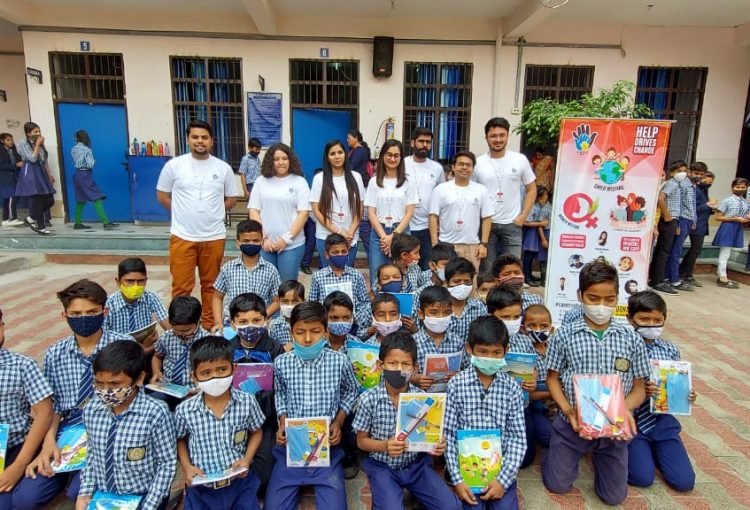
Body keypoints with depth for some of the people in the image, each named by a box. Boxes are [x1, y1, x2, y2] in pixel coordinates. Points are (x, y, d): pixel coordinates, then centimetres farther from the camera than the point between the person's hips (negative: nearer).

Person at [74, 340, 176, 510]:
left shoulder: (156, 414, -20)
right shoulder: (91, 410, -5)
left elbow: (167, 463, -12)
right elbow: (92, 453, 10)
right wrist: (86, 492, 2)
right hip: (101, 495, 4)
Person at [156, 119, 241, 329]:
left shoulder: (223, 168, 2)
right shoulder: (174, 165, -1)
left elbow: (231, 199, 10)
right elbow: (162, 195, 8)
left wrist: (211, 212, 5)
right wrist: (185, 213, 5)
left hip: (214, 237, 1)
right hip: (182, 236, -1)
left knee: (210, 284, 12)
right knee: (181, 286, 3)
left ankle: (210, 325, 27)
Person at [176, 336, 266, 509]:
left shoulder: (247, 402, -13)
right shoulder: (185, 410, -13)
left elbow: (256, 432, 5)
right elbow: (180, 440, 8)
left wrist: (247, 459, -9)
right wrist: (186, 467, -5)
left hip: (240, 482, 0)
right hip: (201, 486, 1)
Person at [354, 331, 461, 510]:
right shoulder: (369, 399, -14)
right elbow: (362, 441, -4)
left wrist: (436, 444, -19)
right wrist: (385, 445, -22)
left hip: (416, 463, 3)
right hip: (382, 467, -2)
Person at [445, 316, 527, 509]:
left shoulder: (512, 387, -4)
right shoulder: (456, 385, -8)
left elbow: (518, 437, -3)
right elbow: (449, 434, -6)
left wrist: (504, 479, -11)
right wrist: (457, 479, -10)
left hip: (501, 467, 1)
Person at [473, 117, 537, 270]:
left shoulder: (520, 160, 1)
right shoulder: (478, 163, 0)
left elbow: (531, 190, 8)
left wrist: (523, 216, -2)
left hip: (512, 224, 0)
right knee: (487, 269, 8)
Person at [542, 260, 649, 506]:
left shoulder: (631, 339, -6)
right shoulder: (565, 335, -10)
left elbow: (639, 388, 0)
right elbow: (553, 379, -1)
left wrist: (624, 408, -20)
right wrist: (568, 411, -16)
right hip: (572, 423, -1)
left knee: (614, 496, 12)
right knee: (557, 486, 8)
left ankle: (597, 454, 40)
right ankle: (568, 452, 38)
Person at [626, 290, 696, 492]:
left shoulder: (670, 350, 2)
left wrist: (687, 395, -10)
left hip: (662, 421, 4)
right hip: (631, 422, -4)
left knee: (684, 482, -2)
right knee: (643, 478, -12)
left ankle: (651, 450, 25)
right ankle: (635, 450, 20)